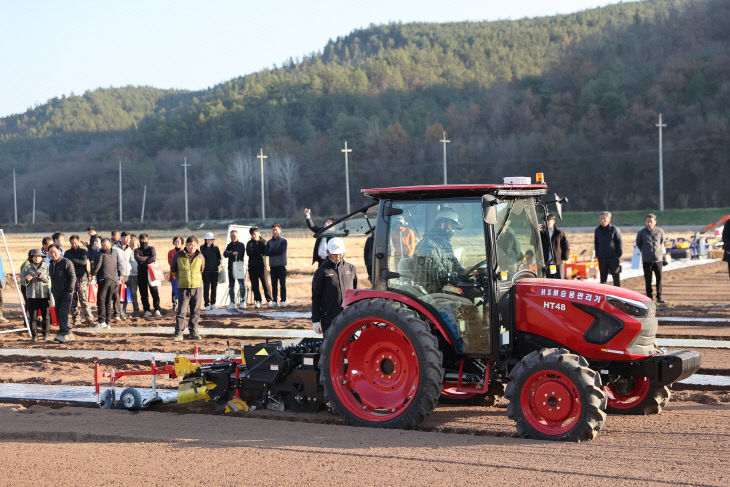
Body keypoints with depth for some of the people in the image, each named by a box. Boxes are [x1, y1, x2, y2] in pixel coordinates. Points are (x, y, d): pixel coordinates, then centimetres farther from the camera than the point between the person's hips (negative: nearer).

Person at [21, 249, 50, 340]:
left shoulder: (46, 266, 5)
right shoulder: (27, 268, 8)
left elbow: (49, 280, -1)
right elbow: (22, 279, 7)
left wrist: (42, 276, -17)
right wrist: (27, 279, -14)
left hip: (44, 294, 0)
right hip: (32, 295, 0)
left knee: (45, 315, 3)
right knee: (33, 316, 0)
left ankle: (46, 334, 13)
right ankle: (34, 335, 6)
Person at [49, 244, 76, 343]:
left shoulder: (66, 262, -7)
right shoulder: (51, 265, 17)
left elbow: (73, 277, -10)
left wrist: (70, 290, -17)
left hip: (66, 293, -8)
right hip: (56, 294, 8)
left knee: (63, 313, -18)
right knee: (59, 314, 8)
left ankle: (63, 333, -23)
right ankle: (70, 334, 15)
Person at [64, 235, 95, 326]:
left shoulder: (83, 251, 7)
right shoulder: (67, 253, 15)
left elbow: (84, 261, -10)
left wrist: (72, 260, -16)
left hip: (82, 279, -3)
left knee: (84, 300, -8)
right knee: (73, 301, 2)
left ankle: (89, 319, -8)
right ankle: (76, 320, 8)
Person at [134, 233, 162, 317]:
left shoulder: (151, 249, 8)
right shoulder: (137, 250, 10)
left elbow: (154, 258, -11)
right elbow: (137, 258, -12)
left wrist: (143, 262, -13)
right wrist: (150, 259, -11)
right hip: (141, 275, 2)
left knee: (154, 292, -7)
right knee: (143, 294, 3)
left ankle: (157, 310, -6)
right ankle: (147, 311, 9)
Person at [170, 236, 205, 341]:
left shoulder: (200, 257, 3)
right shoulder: (178, 256, 0)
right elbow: (173, 270, 15)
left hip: (197, 288, 2)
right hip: (184, 288, -2)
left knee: (195, 312, 7)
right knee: (181, 311, -7)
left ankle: (193, 332, 17)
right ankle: (179, 333, -6)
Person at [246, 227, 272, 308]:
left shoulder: (263, 241, 6)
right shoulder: (249, 243, 14)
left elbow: (265, 251, -9)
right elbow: (248, 253, -2)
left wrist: (254, 251, -10)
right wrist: (258, 251, -9)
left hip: (261, 265, -3)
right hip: (252, 266, 3)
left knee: (265, 283, -5)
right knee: (254, 285, 2)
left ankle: (269, 300, 0)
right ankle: (258, 300, 7)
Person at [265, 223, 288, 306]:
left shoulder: (283, 241, 1)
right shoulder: (269, 242, 14)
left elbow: (281, 251, -13)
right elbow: (265, 252, 2)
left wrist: (271, 252, -5)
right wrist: (276, 252, -12)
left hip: (281, 265, -4)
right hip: (273, 266, 4)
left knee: (282, 284, -4)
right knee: (274, 284, 5)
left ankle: (283, 301, -2)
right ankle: (275, 300, 8)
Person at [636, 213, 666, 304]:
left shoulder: (660, 231, 3)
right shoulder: (641, 232, 0)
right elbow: (638, 244, 15)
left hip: (658, 259, 0)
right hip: (647, 260, 0)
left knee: (659, 279, -2)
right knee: (648, 280, 2)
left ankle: (659, 297, 5)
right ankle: (649, 298, 9)